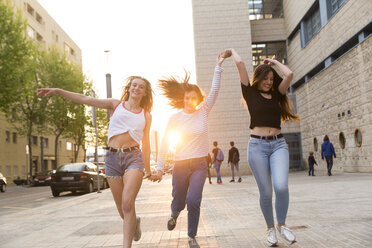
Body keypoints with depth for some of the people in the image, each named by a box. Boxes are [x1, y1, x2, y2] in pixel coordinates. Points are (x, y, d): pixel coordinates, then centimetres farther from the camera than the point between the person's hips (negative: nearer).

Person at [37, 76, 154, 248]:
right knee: (122, 209, 7)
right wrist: (58, 91, -11)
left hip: (133, 158, -1)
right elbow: (86, 100, -1)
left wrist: (147, 168, 21)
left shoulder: (146, 115, 11)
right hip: (113, 158, 1)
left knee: (127, 203, -20)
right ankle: (134, 222, 40)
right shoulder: (115, 104, 9)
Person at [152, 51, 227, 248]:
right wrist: (160, 167, 0)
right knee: (178, 201, 11)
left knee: (193, 200, -16)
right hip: (181, 165, 0)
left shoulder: (203, 112, -1)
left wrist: (219, 66, -13)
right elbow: (164, 143, 1)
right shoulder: (175, 118, -4)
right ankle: (174, 216, 50)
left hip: (200, 165, 0)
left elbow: (214, 91, -9)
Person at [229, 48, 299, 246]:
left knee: (281, 186, -17)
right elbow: (240, 64, 2)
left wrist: (274, 62, 18)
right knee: (266, 192, -2)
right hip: (257, 145, -2)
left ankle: (282, 225, 5)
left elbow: (289, 74, 3)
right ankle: (270, 229, 19)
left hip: (278, 144, 2)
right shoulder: (251, 94, 7)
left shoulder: (276, 95, 15)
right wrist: (232, 52, 19)